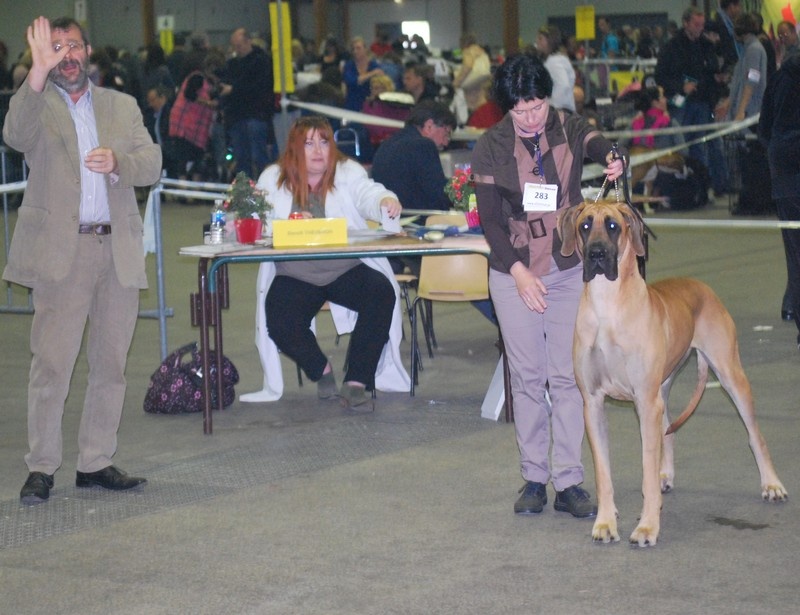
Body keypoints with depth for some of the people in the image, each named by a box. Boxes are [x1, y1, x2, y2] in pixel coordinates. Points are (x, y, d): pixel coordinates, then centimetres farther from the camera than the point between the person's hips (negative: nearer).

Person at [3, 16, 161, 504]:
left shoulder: (122, 106, 17)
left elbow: (152, 163, 7)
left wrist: (117, 161, -15)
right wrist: (39, 71, -31)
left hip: (119, 253, 4)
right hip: (62, 251, -4)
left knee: (111, 364, 7)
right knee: (52, 364, -7)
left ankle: (96, 463, 16)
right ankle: (42, 468, 0)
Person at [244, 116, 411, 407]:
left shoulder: (348, 172, 3)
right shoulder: (273, 178, 4)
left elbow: (368, 194, -18)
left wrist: (385, 201, -43)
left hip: (347, 270, 0)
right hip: (294, 276, 0)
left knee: (382, 293, -27)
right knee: (279, 323, -26)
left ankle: (356, 381, -19)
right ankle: (322, 370, 4)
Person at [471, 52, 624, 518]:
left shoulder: (571, 130, -2)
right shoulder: (492, 147, -4)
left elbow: (601, 147, -21)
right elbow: (489, 220, -4)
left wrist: (614, 162, -45)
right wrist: (518, 272, -14)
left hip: (570, 270, 0)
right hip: (515, 272, 0)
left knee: (568, 376, -1)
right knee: (527, 376, 5)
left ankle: (569, 482, 3)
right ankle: (534, 477, 14)